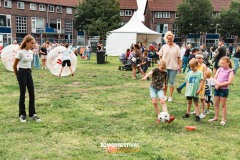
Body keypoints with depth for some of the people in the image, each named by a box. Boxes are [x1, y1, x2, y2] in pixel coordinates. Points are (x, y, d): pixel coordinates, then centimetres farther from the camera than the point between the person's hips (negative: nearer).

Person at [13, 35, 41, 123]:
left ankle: (32, 114, 14)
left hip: (29, 73, 6)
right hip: (22, 73, -6)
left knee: (32, 94, 5)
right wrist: (18, 75, 2)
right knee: (23, 94, 1)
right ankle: (22, 114, 14)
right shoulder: (20, 52, -14)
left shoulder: (31, 52, 7)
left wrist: (28, 71, 16)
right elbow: (14, 65, -7)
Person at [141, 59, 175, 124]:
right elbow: (150, 73, -34)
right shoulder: (155, 70, -12)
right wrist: (145, 77, -54)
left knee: (162, 101, -18)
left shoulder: (165, 72, 1)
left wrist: (164, 85, 6)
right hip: (153, 88, -1)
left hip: (160, 89, 2)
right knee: (154, 102, -12)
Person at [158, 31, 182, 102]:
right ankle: (164, 95, 21)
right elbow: (160, 55, 13)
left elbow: (179, 58, 2)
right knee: (165, 82, 9)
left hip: (173, 67, -1)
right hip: (165, 67, 1)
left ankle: (170, 96, 11)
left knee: (172, 82, 3)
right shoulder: (163, 47, 6)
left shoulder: (177, 47, 2)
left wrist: (180, 66, -3)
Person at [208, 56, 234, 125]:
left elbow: (229, 82, -16)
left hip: (224, 89, -5)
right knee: (216, 104, 13)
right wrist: (217, 83, -15)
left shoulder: (230, 71, -7)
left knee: (223, 105, 3)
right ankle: (216, 117, 27)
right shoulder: (219, 69, 9)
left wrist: (220, 85, -17)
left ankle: (223, 119, 13)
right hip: (217, 88, 6)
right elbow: (214, 78, 5)